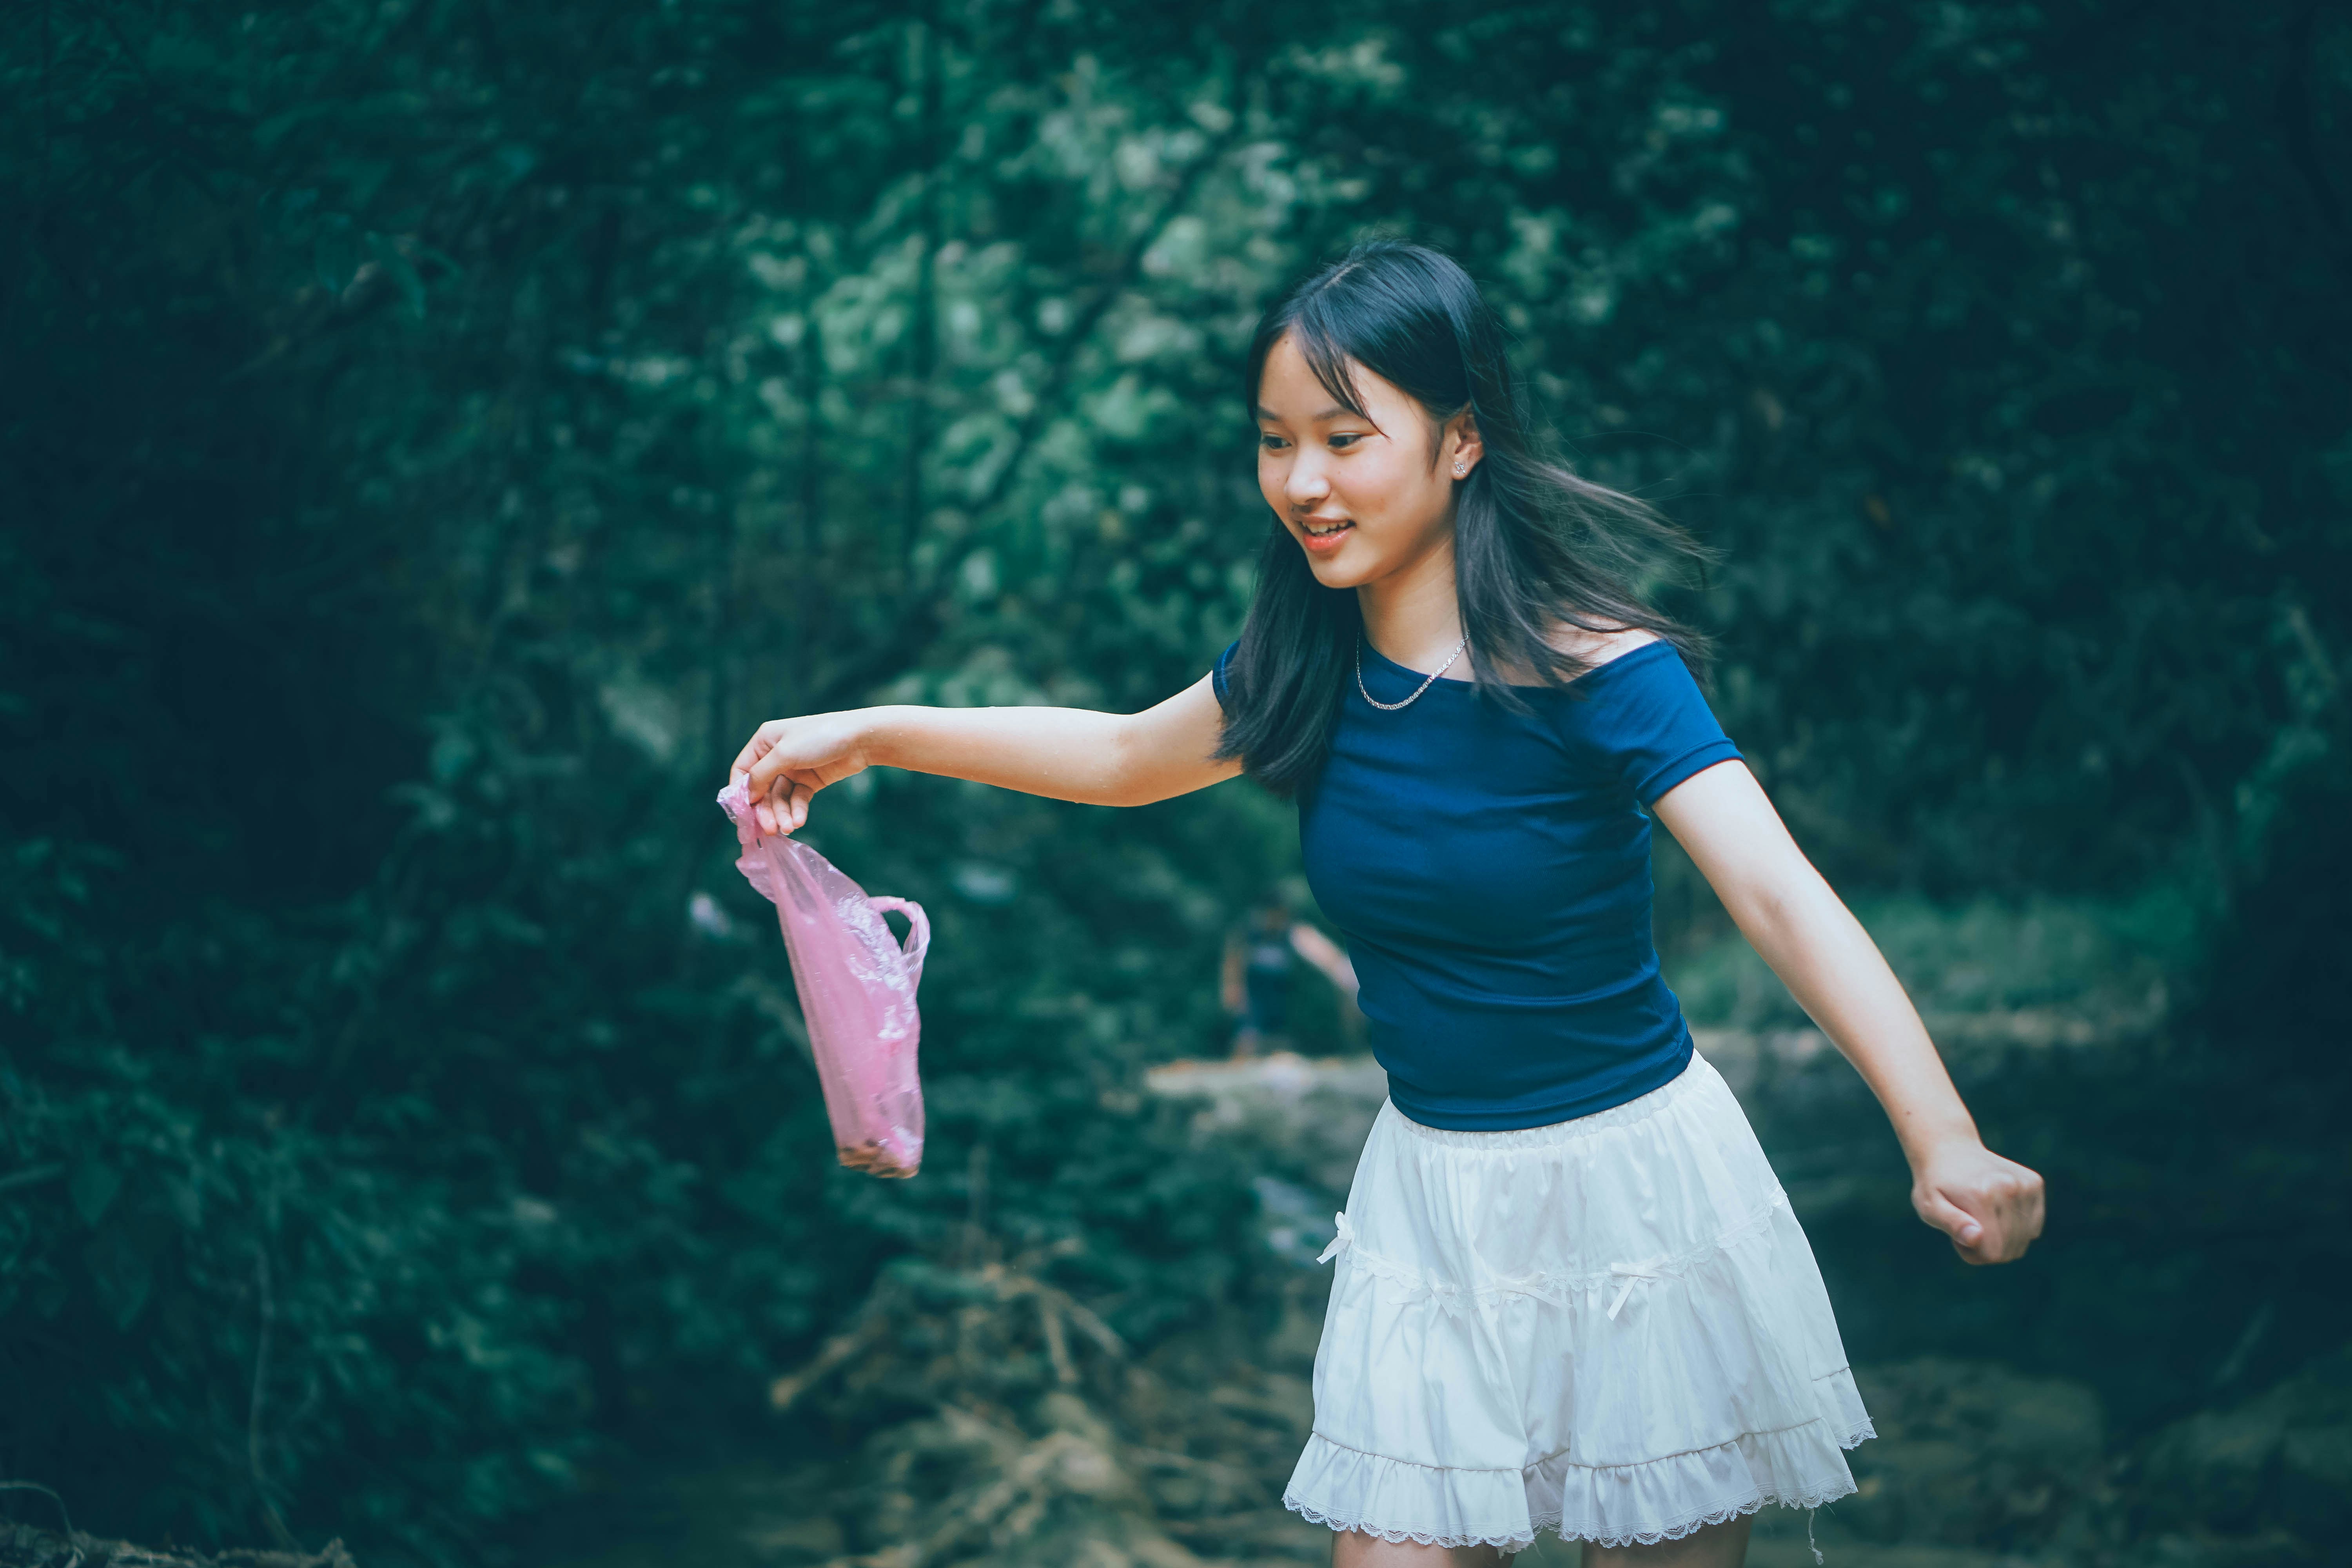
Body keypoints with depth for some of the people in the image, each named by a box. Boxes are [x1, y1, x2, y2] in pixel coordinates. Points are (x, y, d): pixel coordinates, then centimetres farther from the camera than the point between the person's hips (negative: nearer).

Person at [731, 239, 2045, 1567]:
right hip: (1435, 1194, 5)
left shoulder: (1592, 665, -19)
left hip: (1635, 1184, -5)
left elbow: (1781, 898, -30)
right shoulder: (1311, 668, -1)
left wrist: (1943, 1143, -44)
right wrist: (868, 737, 15)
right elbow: (1122, 758, 19)